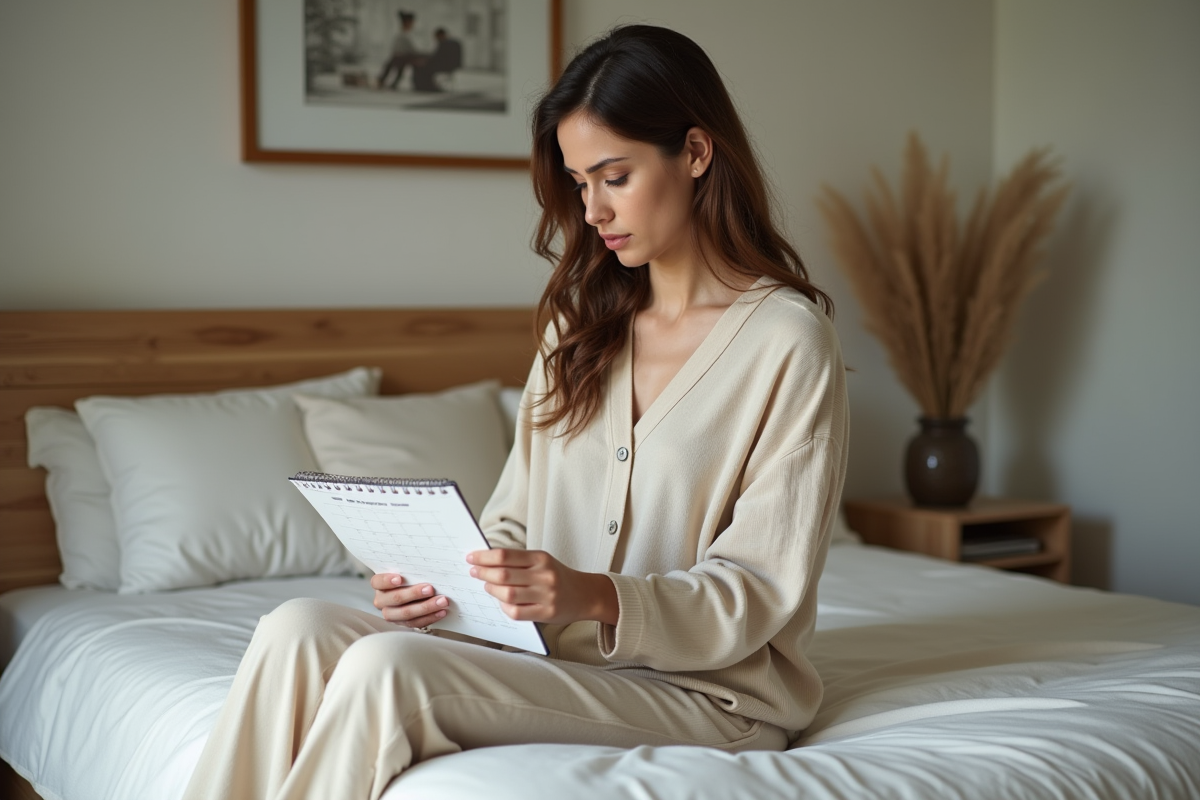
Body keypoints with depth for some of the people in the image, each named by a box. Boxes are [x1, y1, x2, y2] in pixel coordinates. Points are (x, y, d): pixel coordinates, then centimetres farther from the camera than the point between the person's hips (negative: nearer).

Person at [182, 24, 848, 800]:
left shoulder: (789, 340, -8)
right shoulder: (583, 325, 14)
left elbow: (758, 593, -11)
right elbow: (516, 519, 14)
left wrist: (595, 596, -26)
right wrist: (444, 581, -8)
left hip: (707, 691, -6)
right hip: (557, 659, 6)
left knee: (383, 669, -28)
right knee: (299, 631, -19)